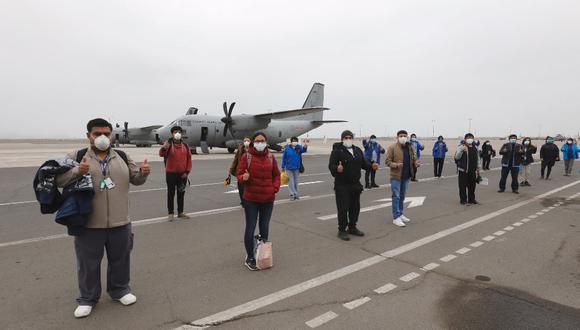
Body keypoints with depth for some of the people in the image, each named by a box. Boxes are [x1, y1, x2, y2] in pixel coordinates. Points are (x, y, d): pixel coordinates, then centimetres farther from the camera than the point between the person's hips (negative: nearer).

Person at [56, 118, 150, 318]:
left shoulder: (123, 157, 6)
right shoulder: (76, 157, -1)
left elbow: (135, 179, 11)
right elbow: (58, 180, -6)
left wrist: (143, 173, -11)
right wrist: (77, 171, -23)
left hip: (119, 222, 2)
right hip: (89, 224, -2)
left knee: (120, 260, 16)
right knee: (88, 263, 11)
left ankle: (120, 290, 36)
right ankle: (87, 298, 30)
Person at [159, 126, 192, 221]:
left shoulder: (185, 145, 5)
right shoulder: (169, 144, -5)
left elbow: (189, 158, 7)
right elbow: (161, 154, -21)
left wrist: (187, 171, -1)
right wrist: (164, 148, -43)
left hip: (182, 174, 4)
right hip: (171, 173, -3)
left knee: (181, 193, 11)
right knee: (171, 193, 3)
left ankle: (180, 212, 21)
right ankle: (170, 213, 11)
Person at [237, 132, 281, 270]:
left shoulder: (270, 157, 5)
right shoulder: (246, 156, -5)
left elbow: (276, 175, 12)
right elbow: (240, 174, -3)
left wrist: (275, 188, -3)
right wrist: (244, 177, -26)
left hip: (268, 198, 3)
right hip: (251, 198, -3)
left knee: (265, 226, 14)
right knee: (250, 227, 2)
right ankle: (249, 258, 15)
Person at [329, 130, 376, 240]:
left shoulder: (357, 150, 12)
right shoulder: (337, 151, -9)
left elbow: (364, 164, 14)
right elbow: (331, 165, -17)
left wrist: (372, 166, -6)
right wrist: (337, 168, -39)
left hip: (355, 185, 7)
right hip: (342, 186, -6)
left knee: (355, 207, 14)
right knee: (343, 209, -3)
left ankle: (352, 227, 30)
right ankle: (342, 230, 10)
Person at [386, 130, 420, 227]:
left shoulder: (410, 147, 9)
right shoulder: (392, 147, -9)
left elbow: (414, 159, 13)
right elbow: (388, 161, -9)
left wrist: (416, 163, -9)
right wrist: (396, 165, -26)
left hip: (406, 176, 6)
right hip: (396, 176, -6)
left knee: (402, 196, 16)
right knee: (396, 196, -3)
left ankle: (400, 214, 28)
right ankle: (396, 217, 1)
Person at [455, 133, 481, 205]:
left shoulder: (475, 148, 13)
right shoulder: (461, 147, -5)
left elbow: (477, 158, 20)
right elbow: (457, 157, -16)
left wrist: (478, 168, 19)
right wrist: (461, 150, -30)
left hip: (472, 171, 5)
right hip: (463, 170, -5)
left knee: (472, 186, 10)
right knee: (463, 186, -2)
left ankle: (471, 199, 23)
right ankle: (463, 200, 8)